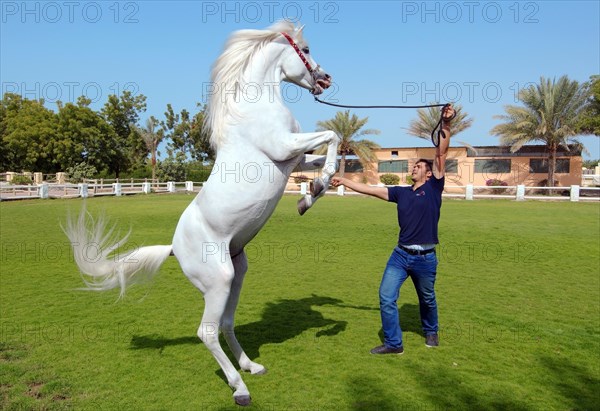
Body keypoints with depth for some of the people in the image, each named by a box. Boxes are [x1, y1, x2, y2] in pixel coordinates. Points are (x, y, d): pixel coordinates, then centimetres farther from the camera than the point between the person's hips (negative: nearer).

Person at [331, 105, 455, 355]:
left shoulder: (433, 188, 0)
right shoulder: (401, 192, 9)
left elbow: (441, 153, -10)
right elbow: (371, 190, 9)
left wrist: (446, 125, -17)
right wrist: (344, 181, 7)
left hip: (426, 257, -3)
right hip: (401, 254, 3)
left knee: (427, 299, 18)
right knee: (386, 297, -4)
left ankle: (431, 332, 45)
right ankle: (393, 343, 8)